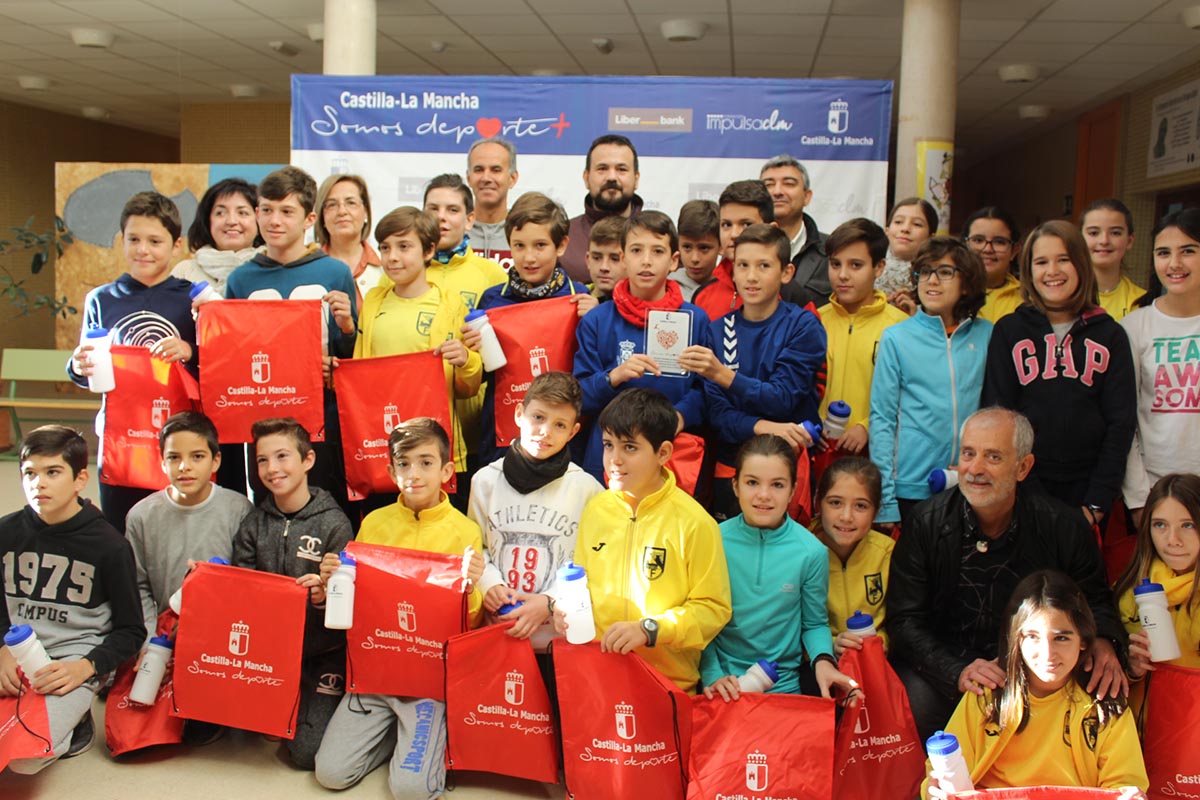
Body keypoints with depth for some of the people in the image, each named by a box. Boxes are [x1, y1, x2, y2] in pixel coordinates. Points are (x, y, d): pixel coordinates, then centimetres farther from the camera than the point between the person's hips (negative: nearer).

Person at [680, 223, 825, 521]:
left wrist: (722, 374, -28)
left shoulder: (803, 325, -4)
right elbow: (717, 412, -5)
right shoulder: (718, 330, 2)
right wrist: (760, 427, -23)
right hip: (731, 465, 2)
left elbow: (783, 399, -15)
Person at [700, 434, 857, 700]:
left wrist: (822, 660, -10)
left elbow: (815, 624, 8)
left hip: (783, 685, 1)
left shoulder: (811, 551, -4)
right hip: (724, 685, -1)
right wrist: (712, 675, -10)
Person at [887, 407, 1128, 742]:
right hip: (943, 668, -2)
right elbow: (905, 620, -7)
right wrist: (957, 672, -24)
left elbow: (1095, 601, 11)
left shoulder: (1064, 527, -5)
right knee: (913, 706, -32)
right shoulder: (925, 523, -8)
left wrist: (1103, 642, -13)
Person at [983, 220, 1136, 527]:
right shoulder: (1009, 330, 3)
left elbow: (1121, 422, 2)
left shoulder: (1110, 334, 5)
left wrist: (1098, 502, -5)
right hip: (1023, 485, -1)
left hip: (1086, 489, 1)